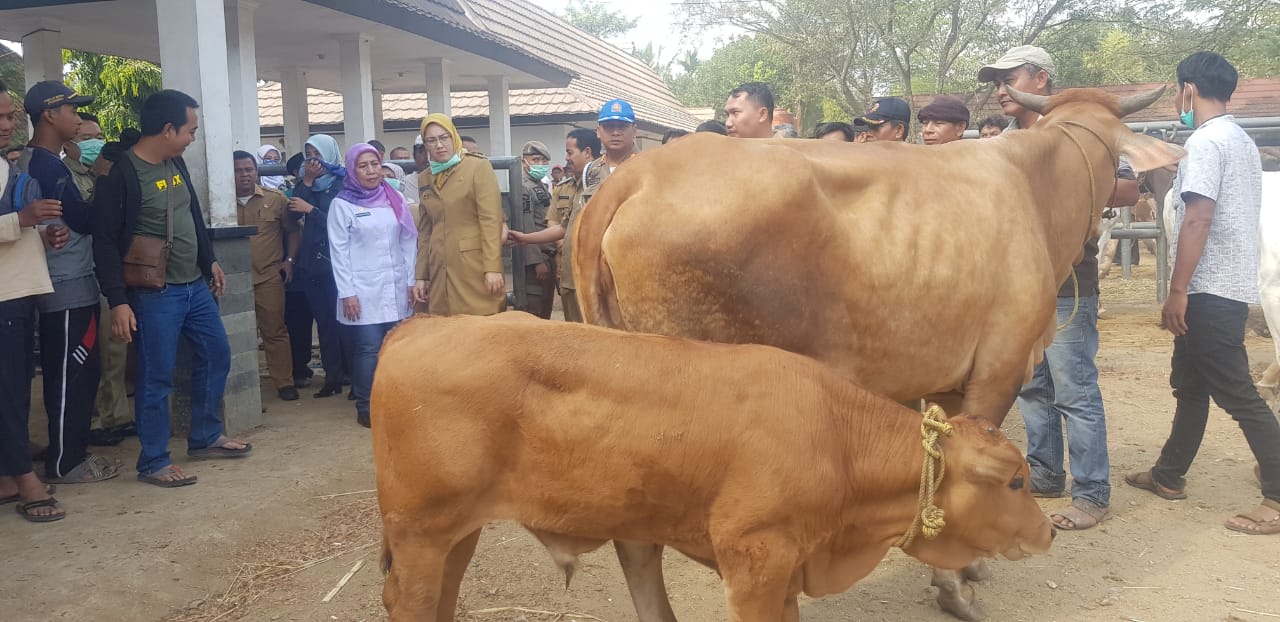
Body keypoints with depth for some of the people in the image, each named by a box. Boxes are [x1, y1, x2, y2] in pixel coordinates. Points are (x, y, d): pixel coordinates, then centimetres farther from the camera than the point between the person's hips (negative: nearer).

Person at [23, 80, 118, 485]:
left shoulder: (45, 162, 15)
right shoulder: (47, 166, -17)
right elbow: (86, 220, -17)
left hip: (71, 285, 10)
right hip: (68, 288, -10)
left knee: (79, 373, 14)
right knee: (71, 376, -3)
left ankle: (72, 453, 22)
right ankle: (63, 464, 5)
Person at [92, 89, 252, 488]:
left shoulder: (176, 163, 8)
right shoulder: (120, 173, -16)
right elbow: (105, 242, -17)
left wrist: (210, 261, 22)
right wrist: (118, 301, -21)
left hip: (195, 285, 8)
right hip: (154, 294, -8)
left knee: (216, 355, 14)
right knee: (157, 376, -1)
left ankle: (205, 438, 29)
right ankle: (153, 462, 12)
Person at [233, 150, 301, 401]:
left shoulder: (275, 199, 3)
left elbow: (293, 230, 10)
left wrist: (289, 260, 3)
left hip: (269, 278, -1)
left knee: (275, 332, 4)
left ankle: (284, 382, 11)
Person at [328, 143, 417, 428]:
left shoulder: (395, 199, 10)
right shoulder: (342, 204, 0)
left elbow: (409, 242, 11)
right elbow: (339, 252, -4)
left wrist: (411, 281, 6)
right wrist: (347, 292, -9)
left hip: (396, 289, 4)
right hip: (363, 291, -3)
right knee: (369, 349, -6)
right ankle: (365, 408, 5)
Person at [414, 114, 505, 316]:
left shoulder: (478, 167, -2)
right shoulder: (424, 178, 14)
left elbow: (491, 220, -9)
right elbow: (424, 231, 16)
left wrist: (493, 268, -16)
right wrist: (421, 275, 11)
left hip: (476, 267, -5)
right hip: (440, 271, 5)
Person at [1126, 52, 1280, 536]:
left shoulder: (1205, 141, -13)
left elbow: (1197, 220, -21)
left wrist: (1177, 291, -20)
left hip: (1211, 290, -10)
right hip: (1230, 287, 10)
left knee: (1236, 394, -6)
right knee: (1190, 383, 18)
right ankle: (1168, 476, 29)